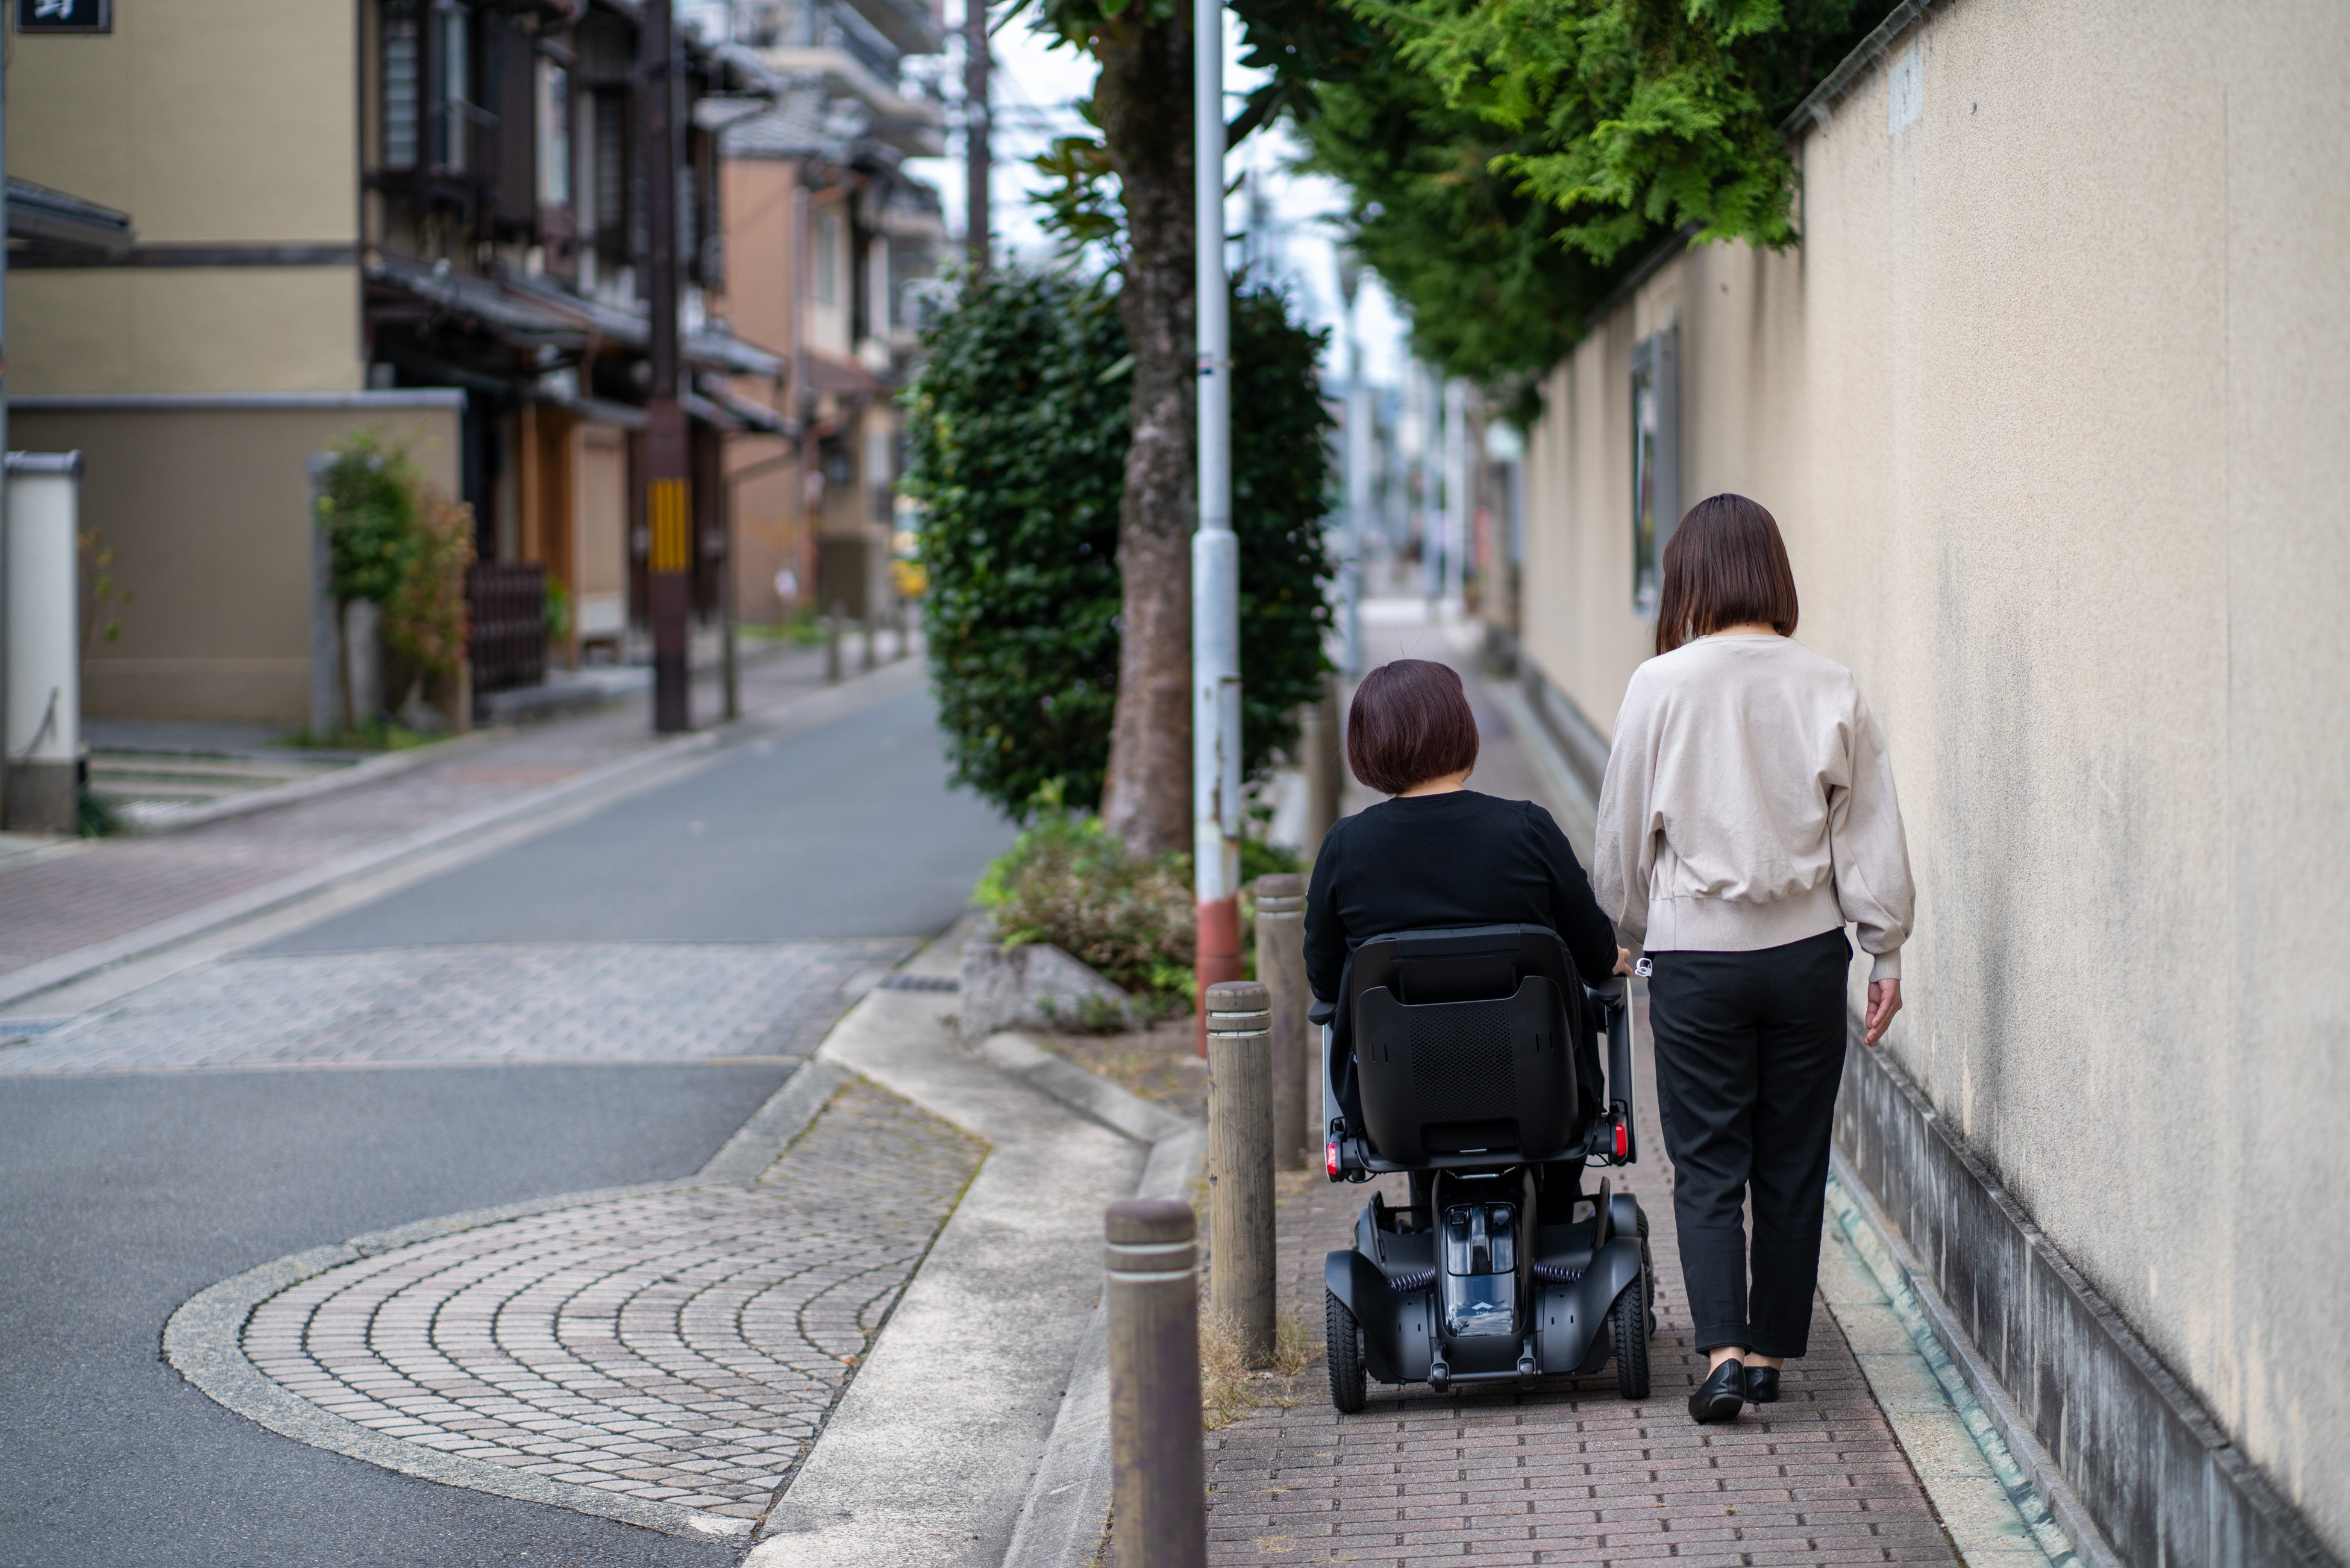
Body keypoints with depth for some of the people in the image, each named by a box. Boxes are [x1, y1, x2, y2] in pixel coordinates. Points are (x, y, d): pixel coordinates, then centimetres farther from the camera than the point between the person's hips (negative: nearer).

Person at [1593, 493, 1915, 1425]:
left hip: (1696, 955, -2)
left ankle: (1723, 1351, -10)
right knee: (1792, 1163, 12)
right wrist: (1886, 954, 10)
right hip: (1806, 953, 2)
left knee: (1707, 1165, 5)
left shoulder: (1662, 686, -8)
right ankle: (1772, 1352, 19)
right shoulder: (1829, 688, -3)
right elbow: (1871, 834, 1)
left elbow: (1623, 835, 1)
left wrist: (1627, 934, 17)